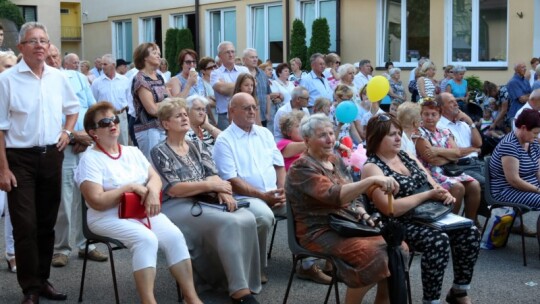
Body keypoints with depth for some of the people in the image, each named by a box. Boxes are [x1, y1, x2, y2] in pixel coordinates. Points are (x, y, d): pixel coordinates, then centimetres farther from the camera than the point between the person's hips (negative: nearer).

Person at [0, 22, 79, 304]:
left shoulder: (57, 77, 6)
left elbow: (73, 108, 25)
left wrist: (66, 131, 8)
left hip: (51, 156, 5)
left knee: (47, 222, 12)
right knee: (26, 225, -4)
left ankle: (42, 279, 24)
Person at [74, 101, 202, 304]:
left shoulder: (132, 152, 16)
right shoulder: (90, 159, -4)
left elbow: (154, 177, 11)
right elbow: (97, 201, -14)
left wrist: (152, 190, -13)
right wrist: (130, 187, -12)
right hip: (109, 217, -6)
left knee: (174, 235, -20)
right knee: (147, 239, -33)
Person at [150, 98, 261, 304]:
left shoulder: (198, 147, 20)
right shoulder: (160, 153, 1)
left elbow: (214, 177, 8)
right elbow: (173, 189, -10)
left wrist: (223, 192, -15)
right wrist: (209, 184, -13)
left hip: (205, 202, 6)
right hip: (177, 207, -6)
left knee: (247, 219, -25)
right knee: (229, 223, -31)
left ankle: (246, 283, -17)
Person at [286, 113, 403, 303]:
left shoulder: (335, 161, 11)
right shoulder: (302, 168, -15)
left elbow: (352, 196, 20)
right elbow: (334, 196, -31)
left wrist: (364, 215, -2)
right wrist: (372, 180, -40)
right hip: (320, 232, -8)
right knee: (371, 253, -29)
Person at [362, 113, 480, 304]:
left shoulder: (407, 156, 13)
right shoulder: (372, 168, -12)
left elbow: (432, 184, 16)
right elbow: (390, 209, -22)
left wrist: (444, 194, -8)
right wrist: (428, 195, -18)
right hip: (402, 225, -8)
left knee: (470, 232, -11)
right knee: (439, 240, -32)